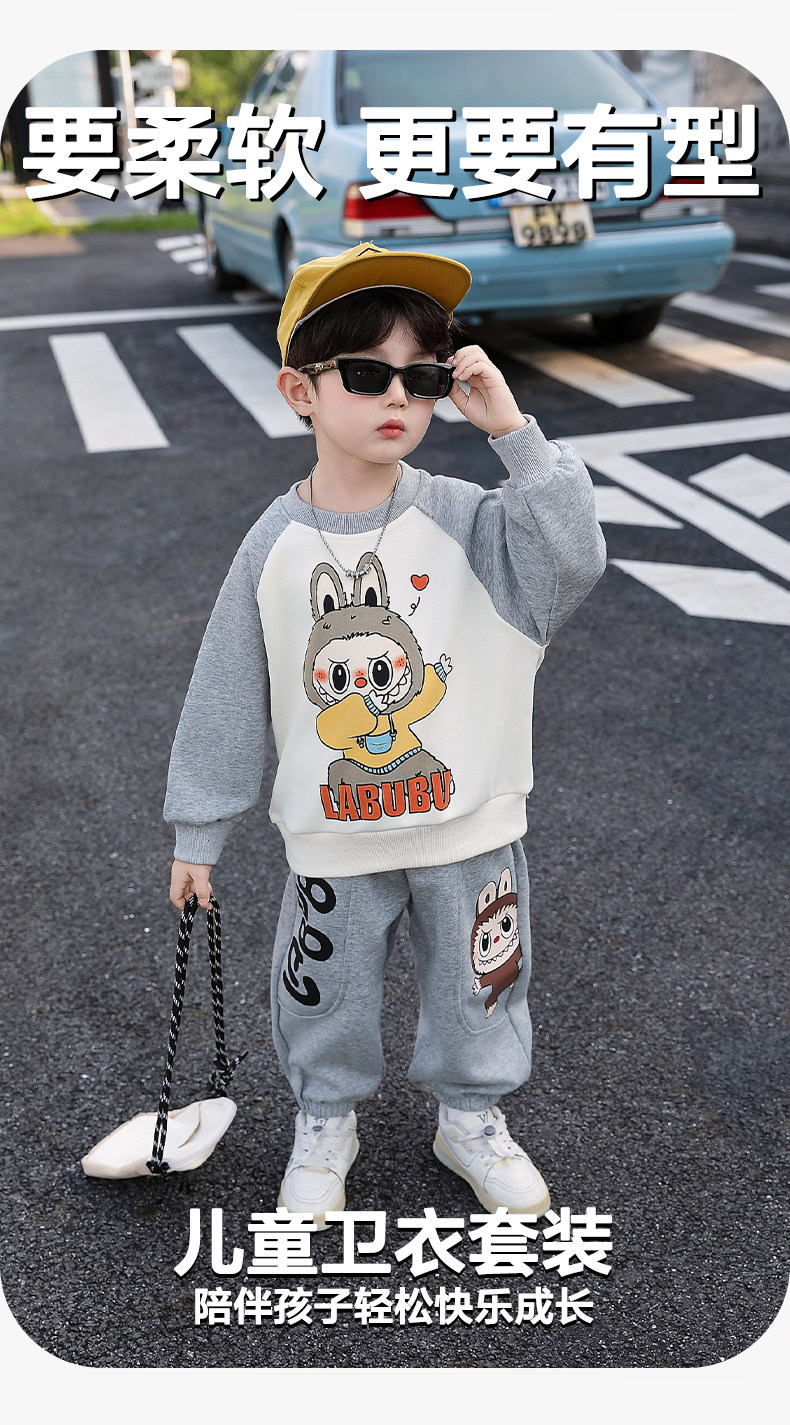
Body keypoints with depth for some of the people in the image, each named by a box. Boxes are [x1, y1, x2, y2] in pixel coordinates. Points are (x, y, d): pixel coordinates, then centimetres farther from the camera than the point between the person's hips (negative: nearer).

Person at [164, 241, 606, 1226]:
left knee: (476, 987, 19)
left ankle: (471, 1118, 48)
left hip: (469, 823, 0)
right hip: (333, 834, 0)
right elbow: (227, 695, -2)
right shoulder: (275, 546, -9)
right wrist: (198, 832, 3)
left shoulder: (462, 518, -11)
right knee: (325, 994, 18)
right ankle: (326, 1121, 47)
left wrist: (515, 431, -29)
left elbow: (573, 562, -27)